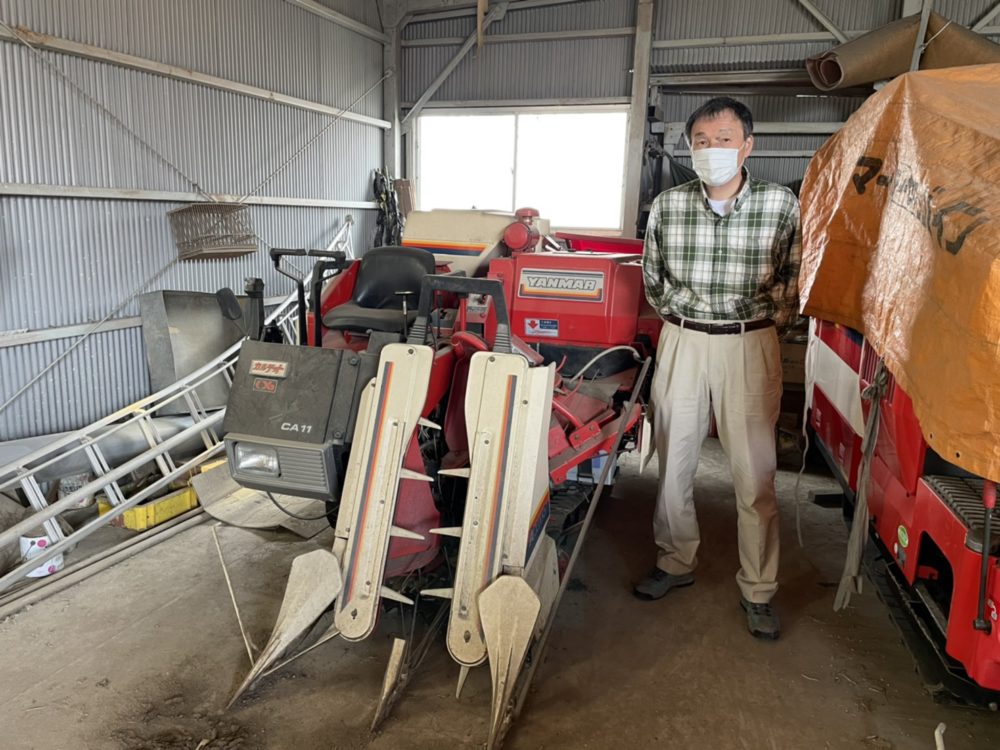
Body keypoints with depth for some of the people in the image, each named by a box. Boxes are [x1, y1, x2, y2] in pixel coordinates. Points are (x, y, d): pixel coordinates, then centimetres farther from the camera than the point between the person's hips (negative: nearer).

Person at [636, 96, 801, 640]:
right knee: (673, 461, 9)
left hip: (750, 346, -2)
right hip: (682, 342, 2)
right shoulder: (667, 205, 1)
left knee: (755, 473, 2)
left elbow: (794, 282, 3)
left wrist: (767, 316, -5)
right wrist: (688, 309, 0)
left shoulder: (781, 204, -4)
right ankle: (676, 561, 30)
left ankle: (758, 589, 18)